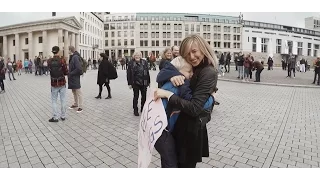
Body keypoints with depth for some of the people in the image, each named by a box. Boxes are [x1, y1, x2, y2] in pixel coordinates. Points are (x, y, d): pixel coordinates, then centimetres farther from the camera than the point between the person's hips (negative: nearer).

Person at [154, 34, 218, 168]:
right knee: (177, 161, 24)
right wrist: (173, 76, -19)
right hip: (184, 123, 8)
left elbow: (194, 108, -27)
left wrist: (168, 94, -28)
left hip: (191, 127, -8)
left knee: (185, 163, 11)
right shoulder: (193, 69, 6)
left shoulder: (208, 73, -21)